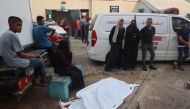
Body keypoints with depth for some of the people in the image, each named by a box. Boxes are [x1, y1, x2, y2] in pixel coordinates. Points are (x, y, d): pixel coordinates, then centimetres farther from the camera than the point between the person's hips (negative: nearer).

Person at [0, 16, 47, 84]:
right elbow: (20, 54, -20)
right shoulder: (13, 35, -21)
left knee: (35, 58, 24)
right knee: (40, 61, 6)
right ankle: (43, 80, 23)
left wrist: (29, 54, 10)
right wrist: (33, 55, -4)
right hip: (16, 62, -9)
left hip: (9, 61, 9)